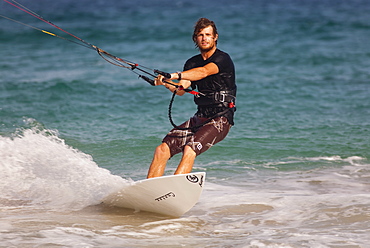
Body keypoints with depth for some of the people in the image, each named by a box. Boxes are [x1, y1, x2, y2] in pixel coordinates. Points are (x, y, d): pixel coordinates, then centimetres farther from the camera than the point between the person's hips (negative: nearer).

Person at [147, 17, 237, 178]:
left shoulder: (223, 59, -7)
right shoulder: (192, 63, 13)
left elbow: (204, 72, -28)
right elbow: (180, 89, -2)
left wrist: (175, 75, -41)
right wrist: (167, 83, -24)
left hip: (220, 120, -7)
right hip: (200, 117, 7)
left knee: (189, 150, -29)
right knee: (162, 150, -7)